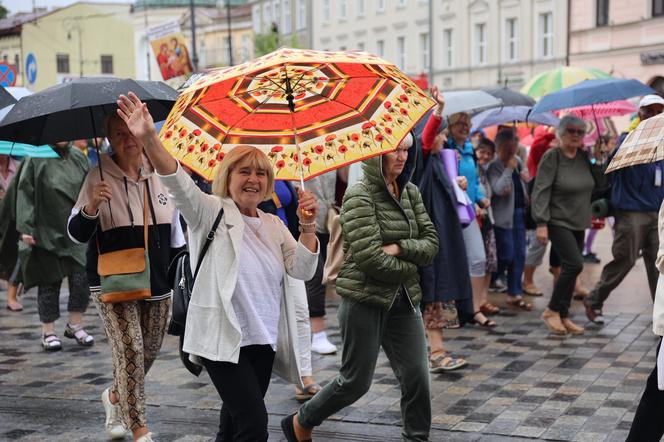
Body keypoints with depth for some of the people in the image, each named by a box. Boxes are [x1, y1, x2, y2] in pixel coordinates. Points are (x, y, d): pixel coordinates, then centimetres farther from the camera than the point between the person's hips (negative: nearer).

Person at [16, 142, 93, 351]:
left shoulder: (78, 157, 6)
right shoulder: (35, 159, -6)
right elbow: (24, 193, -8)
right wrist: (25, 228, -14)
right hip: (46, 234, -3)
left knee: (81, 279, -2)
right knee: (49, 282, 4)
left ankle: (75, 325, 16)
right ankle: (48, 331, 16)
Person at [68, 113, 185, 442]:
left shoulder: (161, 175, 5)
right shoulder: (98, 178, -6)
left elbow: (174, 230, 16)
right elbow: (76, 233, -8)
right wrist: (91, 206, -27)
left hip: (157, 283, 4)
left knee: (149, 352, 10)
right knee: (130, 350, -12)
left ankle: (115, 397, 38)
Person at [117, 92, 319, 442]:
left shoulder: (274, 226, 12)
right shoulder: (211, 212, -4)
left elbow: (303, 270, 3)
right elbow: (178, 182, -21)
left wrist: (308, 226, -12)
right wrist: (149, 138, -37)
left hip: (262, 341, 6)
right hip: (222, 339, -6)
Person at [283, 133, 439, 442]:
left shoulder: (410, 192, 7)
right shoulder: (359, 196, -13)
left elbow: (431, 243, 2)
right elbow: (370, 258, -20)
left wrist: (400, 247, -15)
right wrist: (409, 267, -7)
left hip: (404, 301, 6)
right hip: (365, 300, -6)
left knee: (417, 377, 0)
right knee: (356, 381, 4)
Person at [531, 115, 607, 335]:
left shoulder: (583, 157, 7)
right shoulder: (552, 157, -11)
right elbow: (540, 191, -15)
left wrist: (598, 160, -2)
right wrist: (541, 223, -22)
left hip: (578, 223, 6)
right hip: (558, 221, -6)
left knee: (570, 269, 7)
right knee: (574, 265, -16)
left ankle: (563, 316, 16)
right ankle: (552, 311, -1)